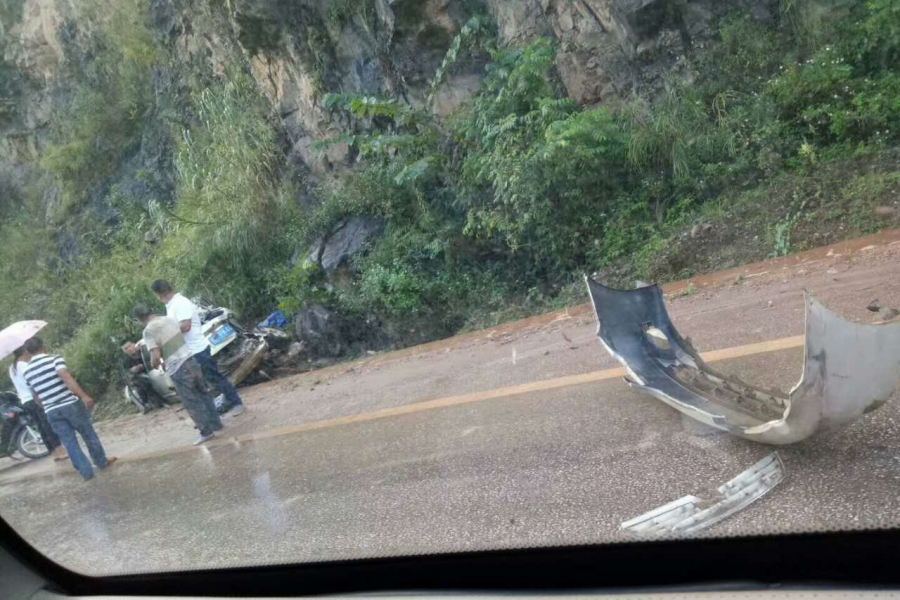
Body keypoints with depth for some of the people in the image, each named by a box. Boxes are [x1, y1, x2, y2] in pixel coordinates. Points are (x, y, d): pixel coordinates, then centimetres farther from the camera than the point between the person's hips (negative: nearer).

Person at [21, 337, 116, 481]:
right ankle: (102, 462, 27)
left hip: (51, 412, 4)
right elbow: (66, 377, -23)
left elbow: (35, 395, 18)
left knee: (69, 442, 11)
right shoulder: (54, 358, -8)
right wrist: (84, 396, -28)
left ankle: (86, 472, 11)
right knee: (88, 434, 14)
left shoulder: (27, 372, 8)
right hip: (70, 404, -3)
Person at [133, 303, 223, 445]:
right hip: (191, 361, 7)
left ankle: (207, 431, 14)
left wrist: (153, 365, 2)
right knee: (203, 394, 20)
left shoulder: (149, 331, -15)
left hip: (178, 370, -7)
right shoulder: (170, 319, 5)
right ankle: (215, 423, 30)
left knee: (191, 403, 6)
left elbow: (156, 356, -22)